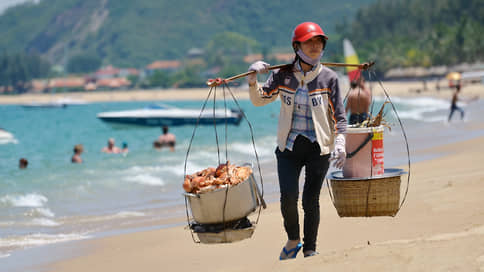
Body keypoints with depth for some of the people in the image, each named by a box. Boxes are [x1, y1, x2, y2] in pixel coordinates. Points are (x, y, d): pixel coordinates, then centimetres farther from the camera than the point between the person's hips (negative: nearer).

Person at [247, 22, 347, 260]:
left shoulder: (328, 77, -1)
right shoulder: (283, 75, 2)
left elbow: (339, 115, 0)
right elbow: (259, 100, 4)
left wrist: (340, 143, -13)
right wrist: (252, 79, -14)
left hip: (318, 148, -1)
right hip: (289, 146, 1)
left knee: (311, 200, -2)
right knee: (288, 196, -13)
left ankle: (310, 249, 15)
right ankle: (293, 240, 13)